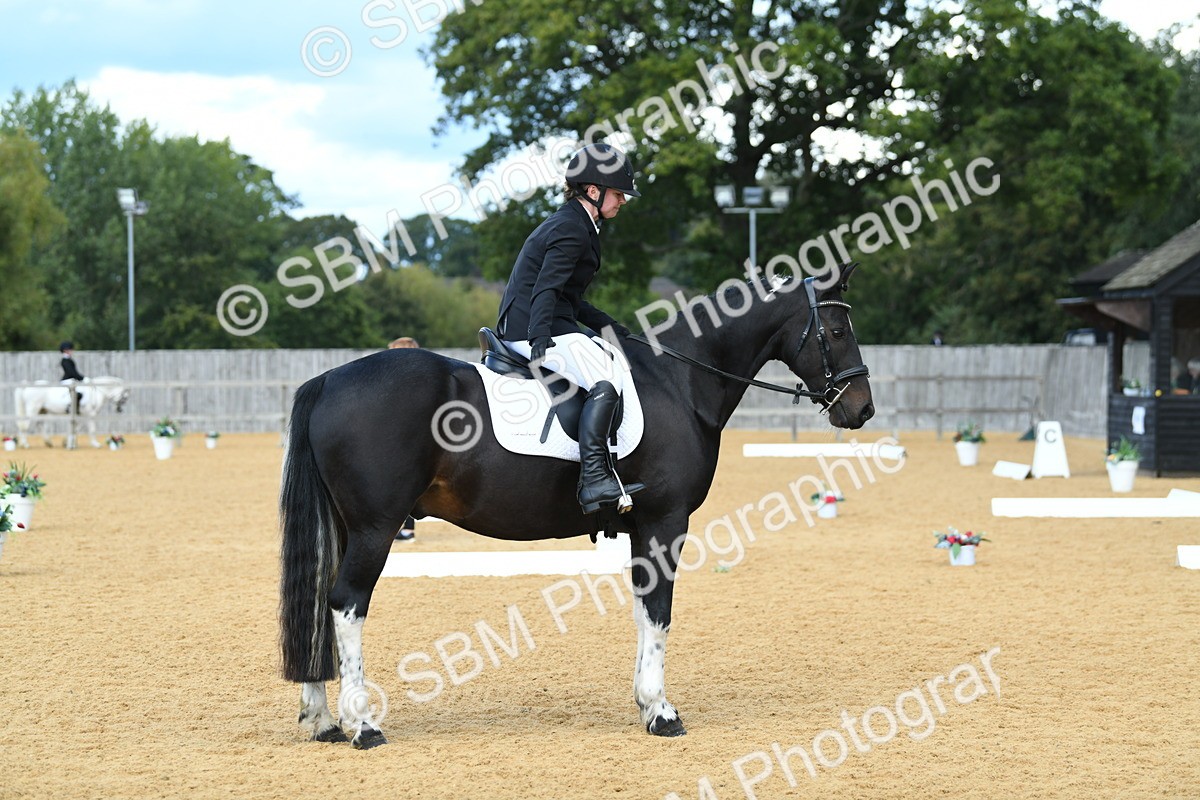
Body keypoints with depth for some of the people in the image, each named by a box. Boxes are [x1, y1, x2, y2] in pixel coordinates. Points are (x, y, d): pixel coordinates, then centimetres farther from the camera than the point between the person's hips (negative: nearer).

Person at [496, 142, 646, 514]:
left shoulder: (574, 224, 21)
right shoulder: (571, 229, -11)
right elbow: (547, 288, -25)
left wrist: (606, 326, 23)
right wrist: (540, 338, -37)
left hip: (546, 326, 11)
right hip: (531, 327, -11)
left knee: (621, 363, 19)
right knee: (606, 379, -25)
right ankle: (593, 480, -35)